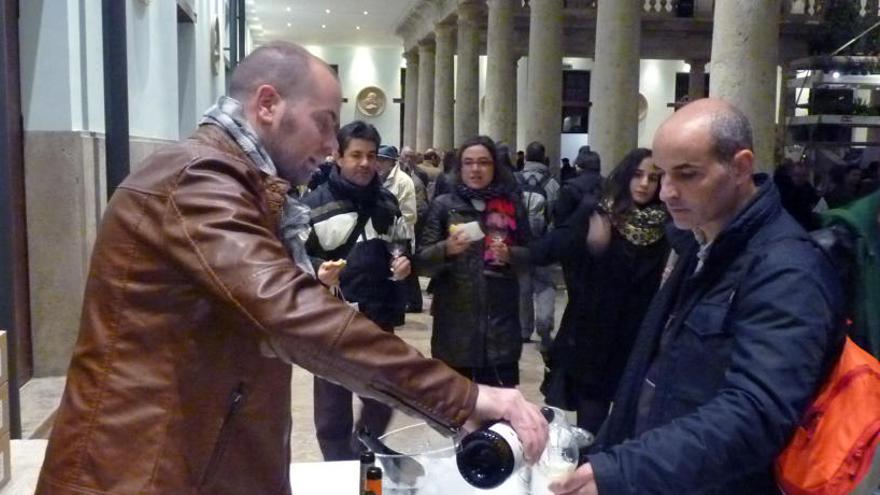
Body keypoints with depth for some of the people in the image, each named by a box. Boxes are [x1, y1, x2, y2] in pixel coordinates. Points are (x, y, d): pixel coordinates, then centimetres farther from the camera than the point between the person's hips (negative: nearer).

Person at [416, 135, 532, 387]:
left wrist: (509, 255, -10)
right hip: (455, 320, -1)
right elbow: (422, 261, -3)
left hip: (500, 319, 1)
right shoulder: (443, 205, 1)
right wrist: (447, 248, -22)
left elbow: (530, 254, 10)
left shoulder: (511, 205, 6)